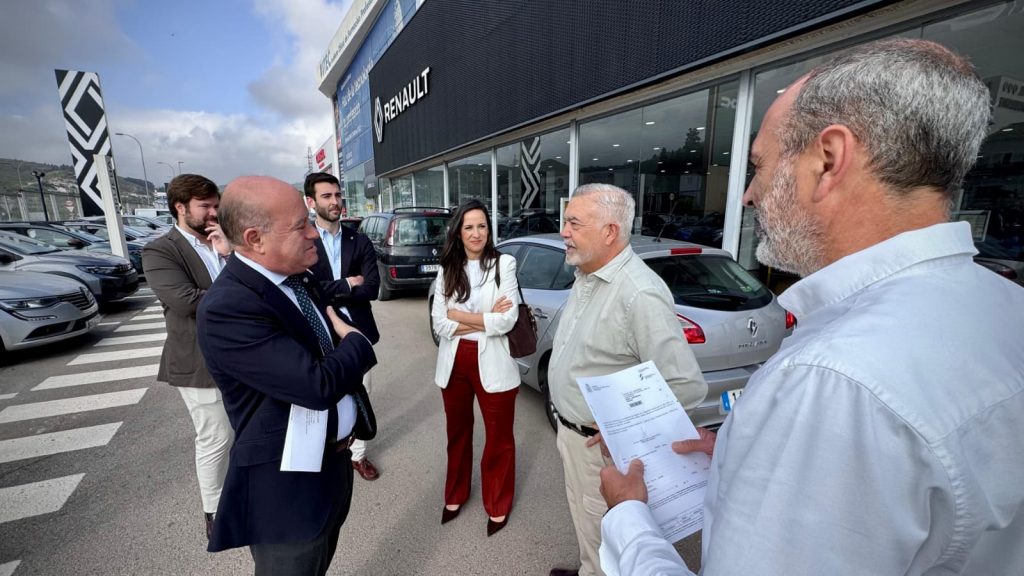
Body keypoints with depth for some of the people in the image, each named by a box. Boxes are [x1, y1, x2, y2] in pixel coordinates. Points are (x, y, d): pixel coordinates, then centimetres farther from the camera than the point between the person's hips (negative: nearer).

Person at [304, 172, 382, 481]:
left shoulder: (360, 242, 3)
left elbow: (372, 289, -7)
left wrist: (329, 292, -13)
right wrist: (347, 284, -11)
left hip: (358, 331, 3)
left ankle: (357, 454, 34)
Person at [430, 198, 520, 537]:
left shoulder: (503, 264, -8)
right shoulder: (447, 270, 3)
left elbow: (507, 321, -16)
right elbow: (440, 324, -5)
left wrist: (461, 315, -11)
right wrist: (486, 319, -14)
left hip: (492, 363, -3)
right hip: (454, 363, 4)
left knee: (499, 438, 13)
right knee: (457, 433, 22)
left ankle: (498, 506, 38)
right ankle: (455, 495, 47)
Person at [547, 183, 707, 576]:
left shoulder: (640, 294, -28)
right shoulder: (585, 276, 1)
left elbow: (688, 386, -27)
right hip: (569, 428, 9)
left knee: (603, 527, 15)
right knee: (583, 514, 28)